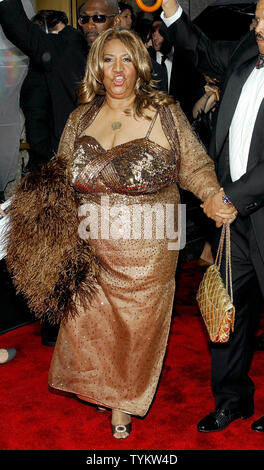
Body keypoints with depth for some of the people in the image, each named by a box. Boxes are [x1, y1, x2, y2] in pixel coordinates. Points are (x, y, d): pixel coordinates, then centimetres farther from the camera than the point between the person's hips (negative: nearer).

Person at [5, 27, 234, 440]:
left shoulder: (165, 114, -4)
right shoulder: (82, 117, 4)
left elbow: (194, 165, -1)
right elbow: (61, 172, 13)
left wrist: (215, 198, -19)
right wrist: (46, 208, -5)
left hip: (146, 251, -2)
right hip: (90, 249, 3)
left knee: (137, 326, 12)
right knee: (89, 321, 11)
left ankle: (124, 403, 37)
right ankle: (102, 389, 42)